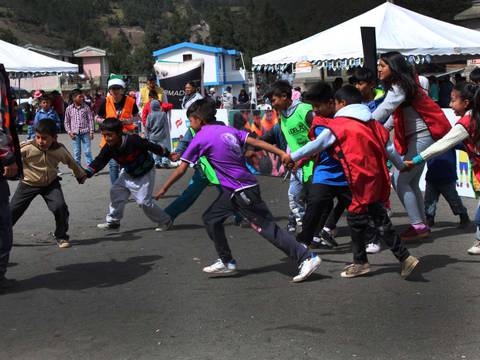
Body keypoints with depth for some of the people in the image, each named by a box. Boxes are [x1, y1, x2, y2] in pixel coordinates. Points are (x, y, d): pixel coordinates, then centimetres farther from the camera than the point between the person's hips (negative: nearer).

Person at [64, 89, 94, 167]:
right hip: (75, 134, 1)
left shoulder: (86, 107, 0)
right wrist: (69, 132, -2)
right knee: (76, 152, 8)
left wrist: (91, 131, -4)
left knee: (87, 151, -1)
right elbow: (66, 122, 9)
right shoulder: (69, 109, 2)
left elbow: (90, 120, 2)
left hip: (85, 133, -1)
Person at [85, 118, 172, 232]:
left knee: (144, 201, -10)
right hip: (127, 173, 7)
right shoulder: (109, 148, -15)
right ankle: (113, 221, 13)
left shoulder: (133, 140, -33)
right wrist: (87, 173, -34)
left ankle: (165, 221, 8)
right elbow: (99, 161, -17)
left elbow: (150, 146, -23)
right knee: (116, 191, -2)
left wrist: (167, 154, -12)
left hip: (144, 174, -6)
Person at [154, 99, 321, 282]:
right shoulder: (228, 130, 9)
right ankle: (226, 262, 22)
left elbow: (181, 169, -6)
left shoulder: (200, 138, -10)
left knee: (268, 228, -4)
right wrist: (283, 154, -1)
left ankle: (307, 258, -3)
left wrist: (163, 189, 5)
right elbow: (257, 142, 1)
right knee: (211, 218, 15)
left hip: (243, 192, -9)